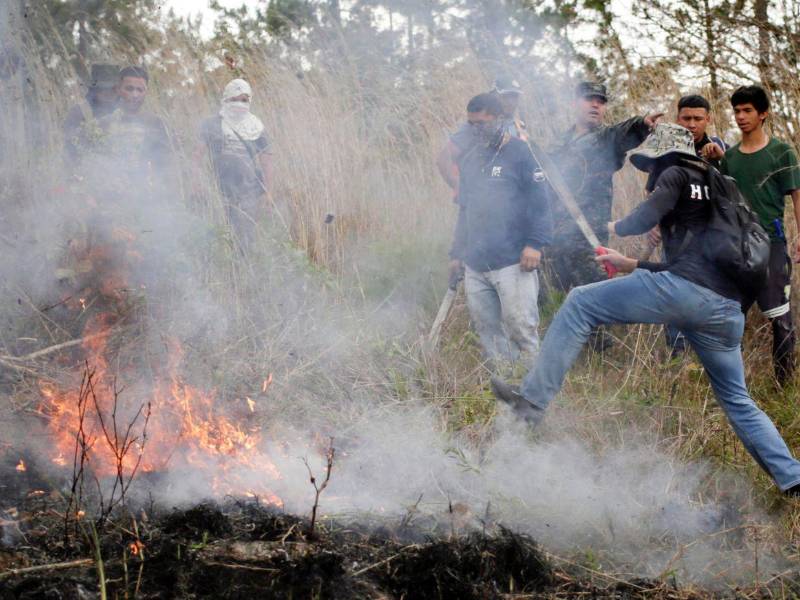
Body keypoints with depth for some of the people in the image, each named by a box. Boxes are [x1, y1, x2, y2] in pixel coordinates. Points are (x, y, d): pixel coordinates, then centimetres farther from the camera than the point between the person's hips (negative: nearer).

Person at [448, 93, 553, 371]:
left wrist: (535, 243, -18)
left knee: (520, 324, -8)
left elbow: (539, 201, -8)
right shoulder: (469, 159, 18)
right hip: (475, 264, 7)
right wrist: (457, 253, 21)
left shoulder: (520, 152, -2)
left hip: (512, 262, -7)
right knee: (486, 327, 6)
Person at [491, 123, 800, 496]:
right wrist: (631, 265, 41)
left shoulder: (676, 174, 11)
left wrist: (617, 227, 17)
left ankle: (533, 398, -8)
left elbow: (647, 216, -6)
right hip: (727, 308, 8)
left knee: (580, 303, 1)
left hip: (684, 289, -8)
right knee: (737, 400, 21)